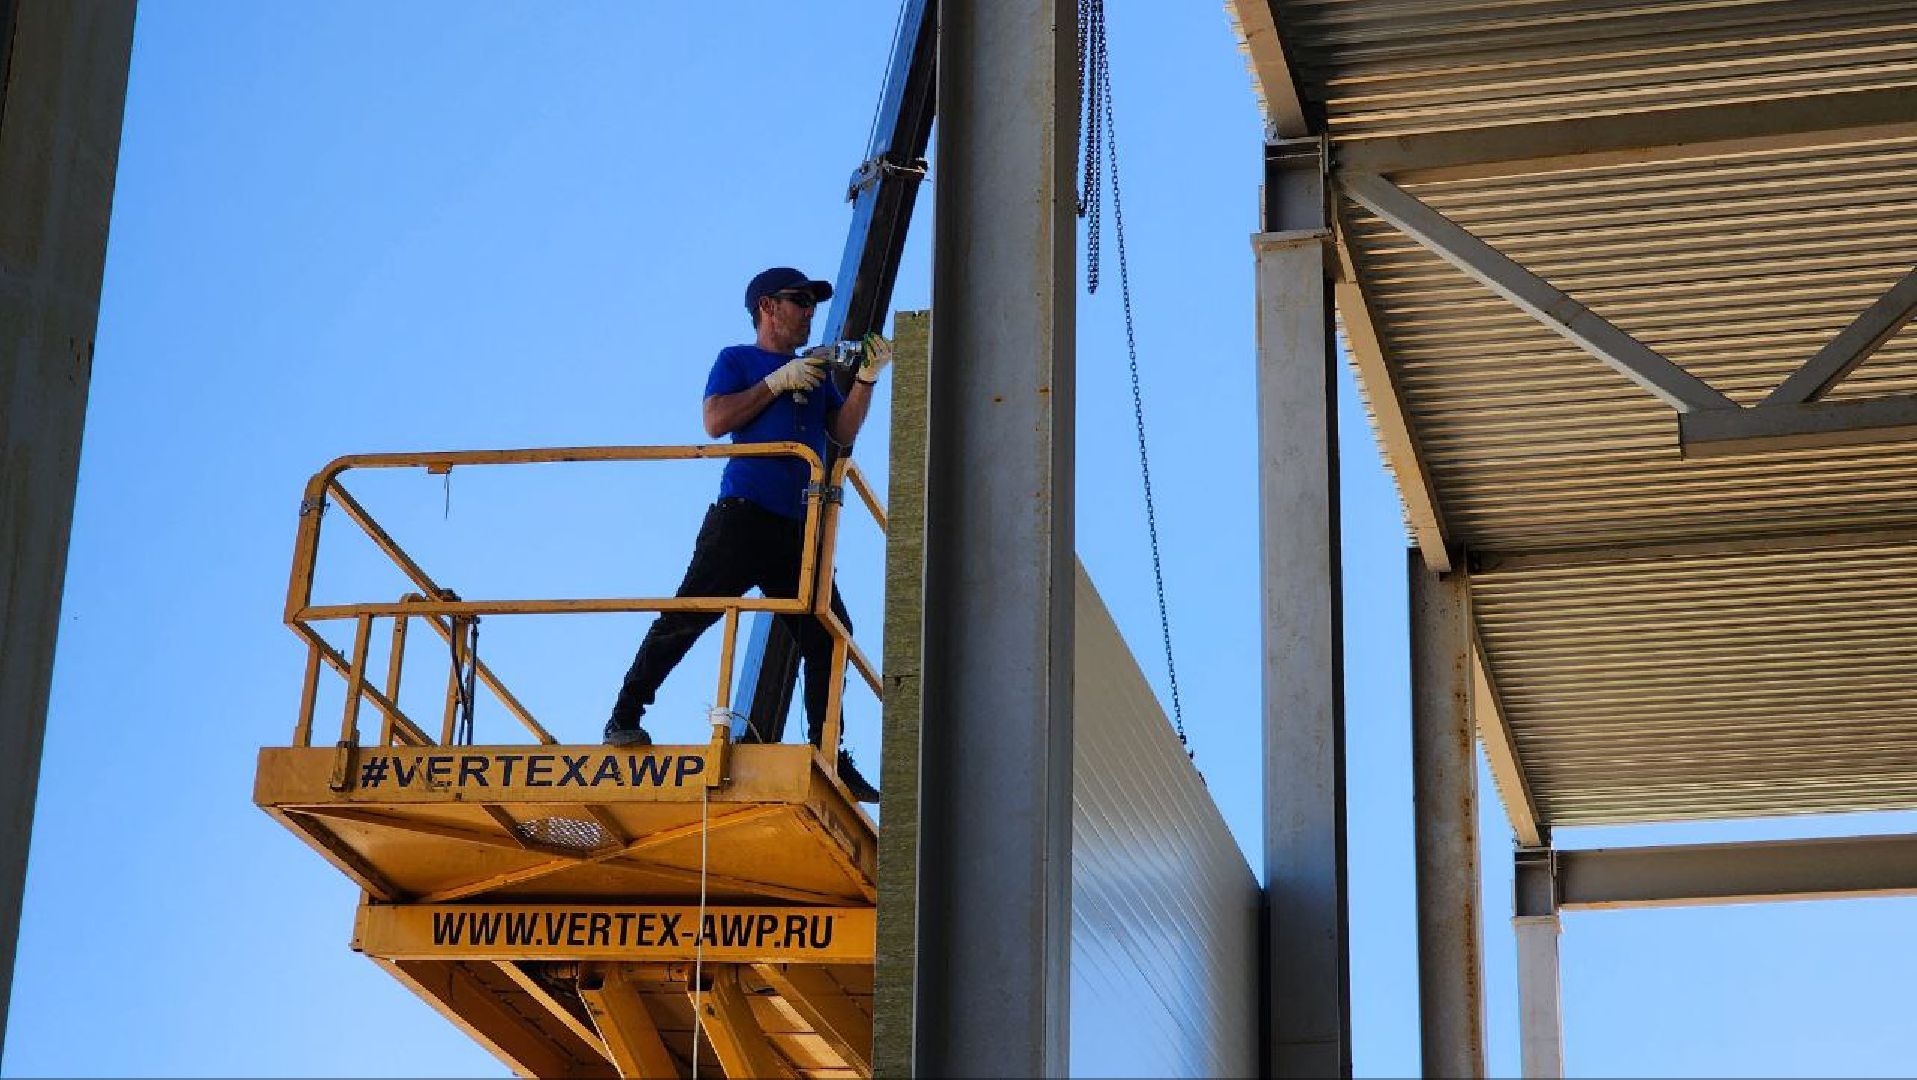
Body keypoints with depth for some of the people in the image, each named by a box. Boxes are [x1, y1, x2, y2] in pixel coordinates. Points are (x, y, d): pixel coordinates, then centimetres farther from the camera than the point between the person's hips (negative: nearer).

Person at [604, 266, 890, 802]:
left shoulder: (815, 372, 24)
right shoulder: (737, 360, 9)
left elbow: (843, 432, 14)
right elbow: (716, 420, -7)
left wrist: (865, 379, 3)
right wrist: (778, 382, -8)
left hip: (800, 527, 6)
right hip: (744, 514, -6)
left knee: (828, 635, 2)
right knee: (687, 616, -11)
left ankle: (829, 758, 6)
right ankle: (625, 718, -3)